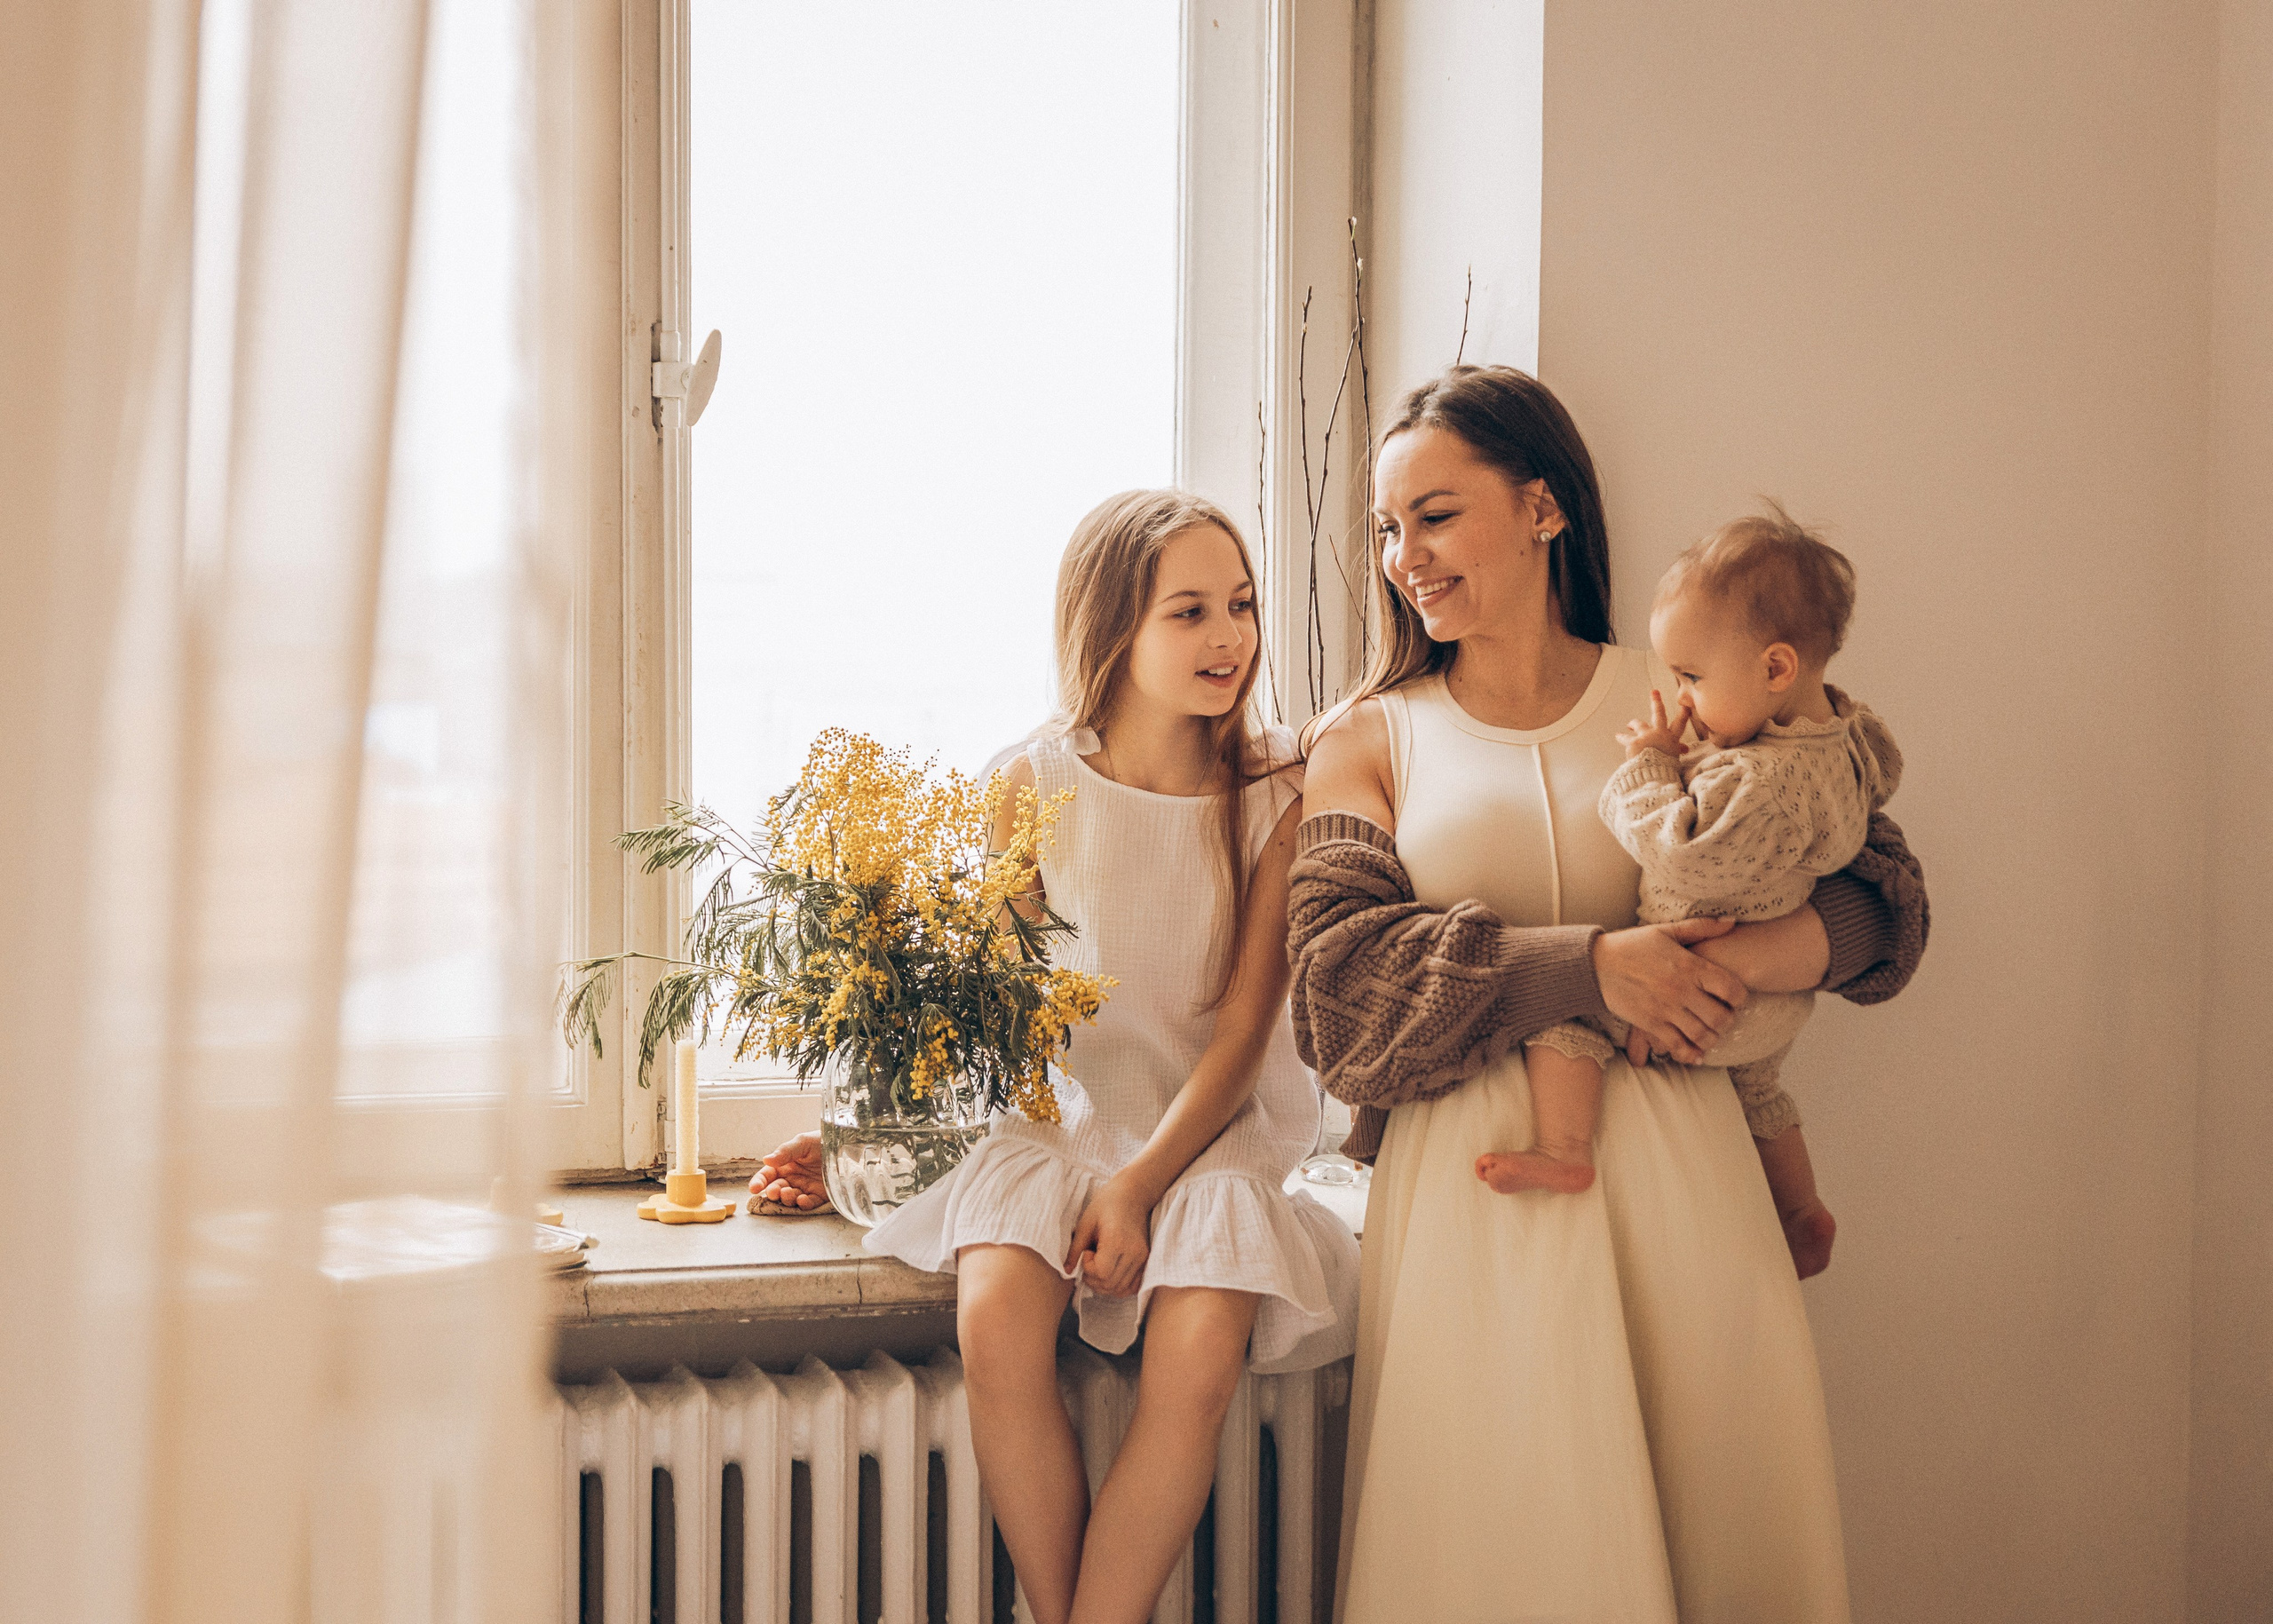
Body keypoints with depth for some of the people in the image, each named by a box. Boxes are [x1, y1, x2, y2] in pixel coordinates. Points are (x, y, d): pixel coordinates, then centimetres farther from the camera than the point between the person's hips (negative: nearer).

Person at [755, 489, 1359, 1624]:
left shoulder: (1279, 792, -4)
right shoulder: (1035, 785, 0)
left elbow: (1244, 1028, -5)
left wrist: (1141, 1185, -17)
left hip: (1214, 1134, -1)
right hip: (1060, 1117, 1)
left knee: (1198, 1356, -30)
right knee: (996, 1327, -29)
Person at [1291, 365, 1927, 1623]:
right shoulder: (1369, 743, 8)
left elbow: (1880, 877, 9)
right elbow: (1340, 984, -6)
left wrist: (1793, 943, -14)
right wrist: (1587, 966, -16)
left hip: (1677, 1160, 1)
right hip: (1468, 1180, -1)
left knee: (1715, 1501, 0)